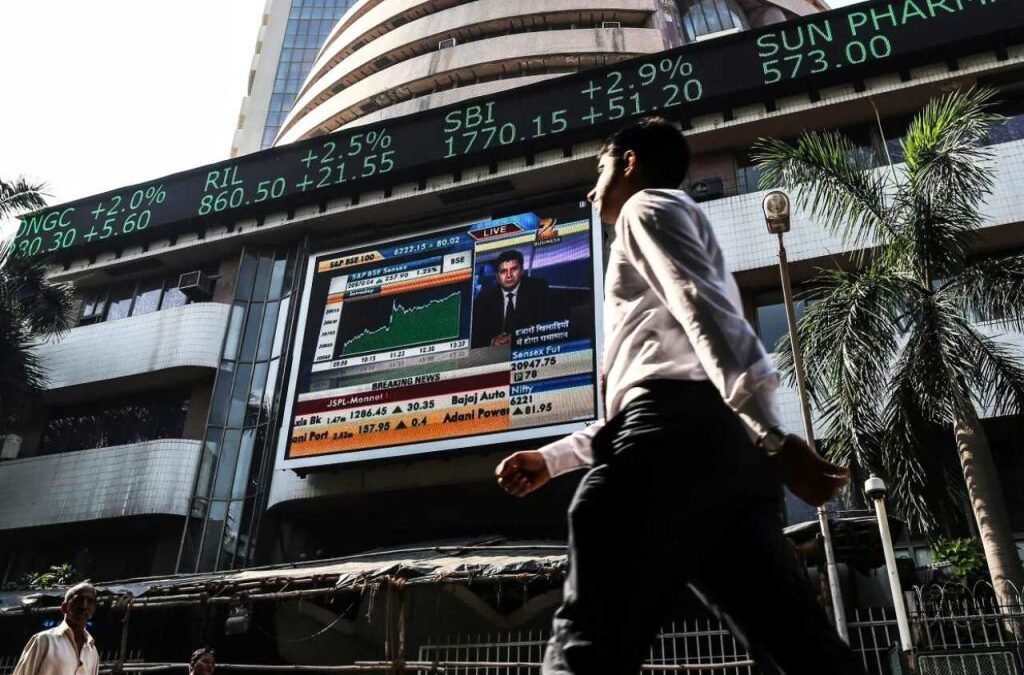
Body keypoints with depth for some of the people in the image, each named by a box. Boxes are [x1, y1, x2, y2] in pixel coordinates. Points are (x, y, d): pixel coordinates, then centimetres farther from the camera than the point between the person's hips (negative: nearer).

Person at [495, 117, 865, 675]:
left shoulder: (647, 207, 14)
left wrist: (772, 434, -22)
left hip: (677, 428, -9)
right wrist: (552, 457, 34)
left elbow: (706, 311, -8)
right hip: (723, 439, 10)